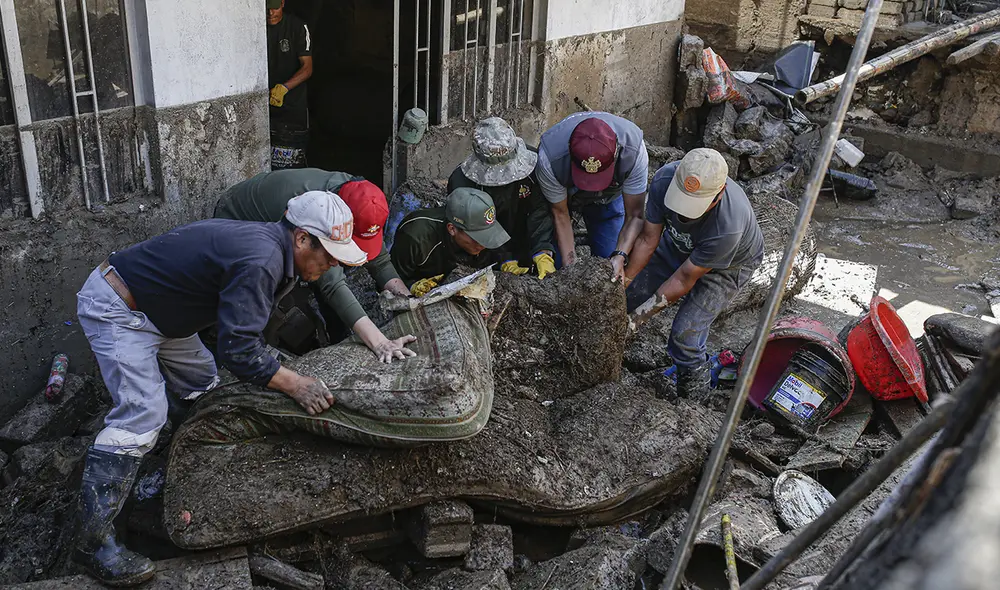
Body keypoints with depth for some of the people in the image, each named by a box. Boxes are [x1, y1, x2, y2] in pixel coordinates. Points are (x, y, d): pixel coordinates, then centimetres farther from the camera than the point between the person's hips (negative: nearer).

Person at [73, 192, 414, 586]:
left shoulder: (268, 244, 3)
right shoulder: (260, 261, -29)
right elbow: (238, 351, -30)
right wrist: (294, 384, -21)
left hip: (153, 311, 11)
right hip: (115, 309, -10)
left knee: (201, 384, 17)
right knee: (142, 414, -16)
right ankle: (93, 542, -9)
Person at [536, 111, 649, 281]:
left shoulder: (633, 150, -40)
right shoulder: (549, 157, -42)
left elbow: (634, 216, -30)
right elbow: (560, 214, -26)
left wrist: (620, 256, -45)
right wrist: (570, 265, -33)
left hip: (609, 197, 1)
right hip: (561, 192, -1)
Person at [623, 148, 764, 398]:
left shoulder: (728, 226, -43)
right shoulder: (665, 178, -32)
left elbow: (684, 279, -32)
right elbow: (648, 238, -19)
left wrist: (638, 317, -27)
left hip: (729, 263, -5)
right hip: (679, 244, 5)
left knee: (685, 332, -16)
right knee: (632, 293, -1)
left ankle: (694, 378, 15)